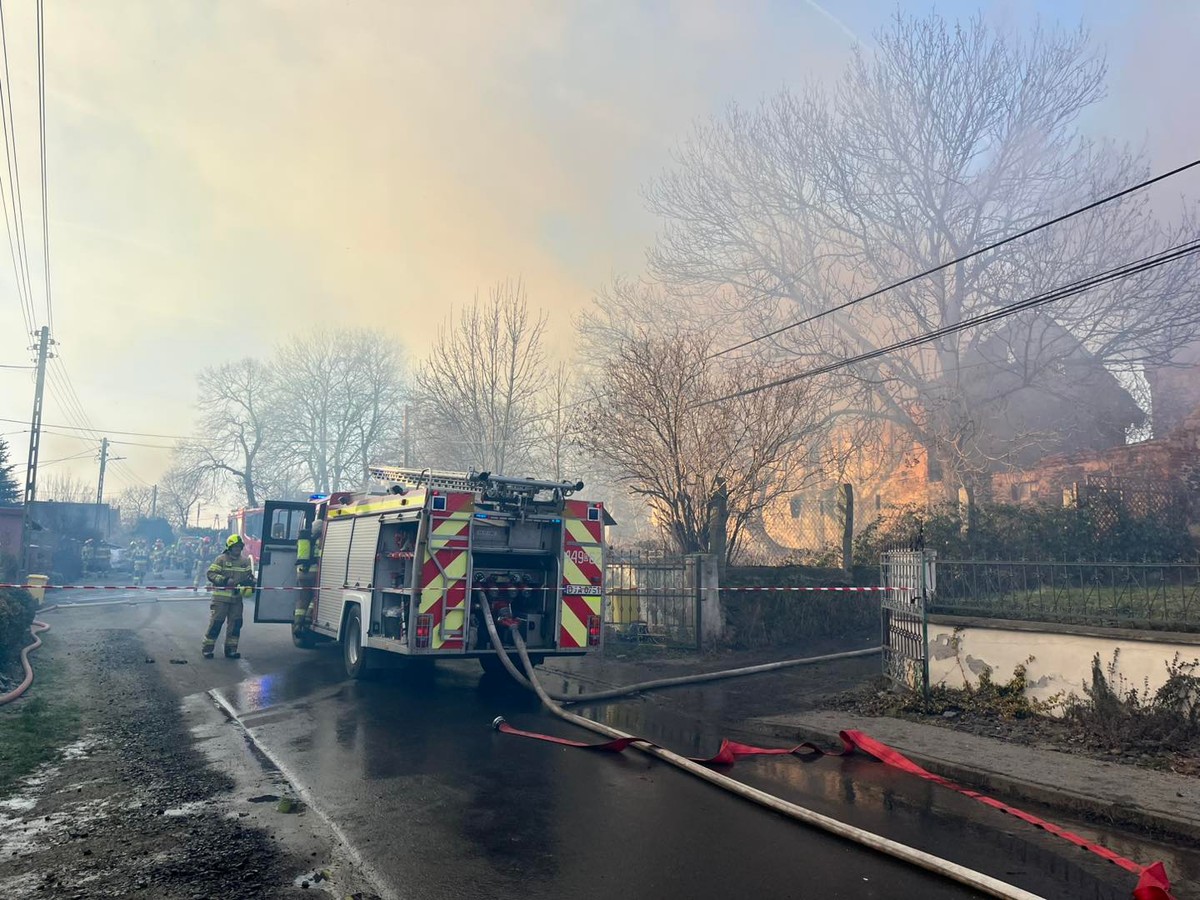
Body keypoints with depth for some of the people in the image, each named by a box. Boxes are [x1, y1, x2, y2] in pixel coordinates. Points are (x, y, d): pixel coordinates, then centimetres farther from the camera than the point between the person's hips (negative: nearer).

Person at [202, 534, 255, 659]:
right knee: (216, 622, -4)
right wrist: (225, 580, -21)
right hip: (221, 597, -5)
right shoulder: (221, 559, -4)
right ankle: (206, 648, 7)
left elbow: (249, 576, 20)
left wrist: (250, 581, -2)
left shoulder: (244, 561, 12)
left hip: (237, 597, 5)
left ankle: (230, 649, 15)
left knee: (236, 623, 6)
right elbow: (211, 574, -9)